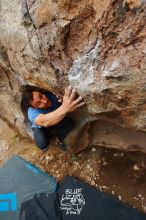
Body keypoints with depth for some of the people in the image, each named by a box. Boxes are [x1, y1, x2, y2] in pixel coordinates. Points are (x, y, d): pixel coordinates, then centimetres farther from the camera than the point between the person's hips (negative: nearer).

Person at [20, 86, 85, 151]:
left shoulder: (51, 95, -30)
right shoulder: (32, 112, -39)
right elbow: (44, 122, -59)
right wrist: (65, 108, -77)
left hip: (56, 122, 3)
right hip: (41, 127, -2)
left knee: (69, 123, -26)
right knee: (42, 144, -30)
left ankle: (62, 140, 5)